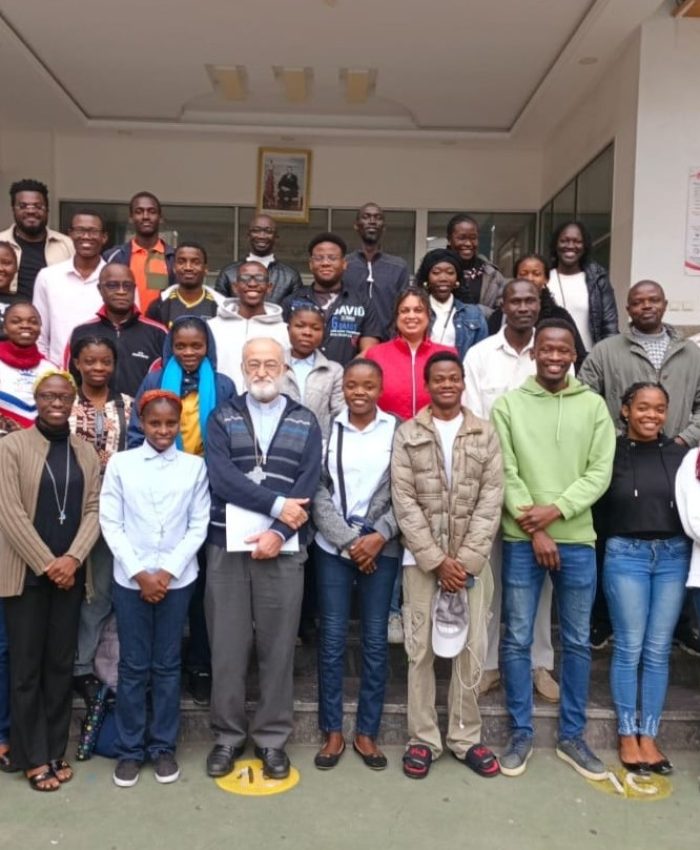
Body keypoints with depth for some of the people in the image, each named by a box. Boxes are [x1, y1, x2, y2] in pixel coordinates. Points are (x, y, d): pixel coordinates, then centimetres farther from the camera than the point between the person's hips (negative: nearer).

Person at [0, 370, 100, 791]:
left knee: (62, 664, 10)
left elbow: (93, 509, 3)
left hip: (71, 573, 4)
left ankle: (56, 751, 22)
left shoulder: (86, 451, 8)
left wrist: (72, 559, -11)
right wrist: (47, 564, -13)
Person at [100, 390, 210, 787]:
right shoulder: (120, 463, 0)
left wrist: (168, 571, -8)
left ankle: (164, 747, 21)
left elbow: (199, 526, 0)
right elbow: (110, 523, -2)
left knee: (167, 665, 9)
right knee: (133, 665, 7)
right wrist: (139, 572, -9)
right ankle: (130, 749, 20)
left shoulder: (195, 466, 1)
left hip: (178, 579, 0)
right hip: (130, 579, 0)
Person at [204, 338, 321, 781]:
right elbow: (221, 477, -9)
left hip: (283, 550, 0)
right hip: (227, 547, 0)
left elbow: (309, 484, -4)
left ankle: (272, 738, 21)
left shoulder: (305, 421, 7)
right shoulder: (222, 418, 6)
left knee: (278, 646, 6)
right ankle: (228, 735, 22)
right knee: (227, 646, 6)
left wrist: (279, 531, -16)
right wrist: (277, 503, -16)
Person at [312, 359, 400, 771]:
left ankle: (367, 732, 20)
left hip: (382, 547, 0)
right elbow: (318, 493, -2)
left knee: (375, 641, 6)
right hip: (333, 547, 0)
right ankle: (333, 732, 19)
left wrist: (379, 536, -13)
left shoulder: (397, 429, 1)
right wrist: (349, 541, -9)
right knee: (332, 640, 5)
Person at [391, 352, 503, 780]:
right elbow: (404, 502, -5)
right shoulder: (408, 434, 1)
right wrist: (437, 560, -11)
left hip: (471, 559, 1)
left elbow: (491, 499, -2)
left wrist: (466, 559, -10)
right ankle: (423, 739, 17)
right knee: (421, 648, 4)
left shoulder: (485, 433, 4)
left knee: (471, 648, 6)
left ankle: (466, 737, 21)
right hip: (422, 558, -1)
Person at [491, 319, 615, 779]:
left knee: (578, 641, 10)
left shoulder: (594, 406, 4)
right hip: (522, 539, -1)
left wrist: (555, 510, -14)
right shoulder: (509, 404, 0)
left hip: (577, 539, 2)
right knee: (518, 640, 5)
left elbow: (600, 473, -1)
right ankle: (521, 734, 21)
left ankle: (572, 736, 25)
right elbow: (505, 473, -5)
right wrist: (534, 530, -11)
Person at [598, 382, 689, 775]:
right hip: (626, 554, -3)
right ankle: (627, 734, 19)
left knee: (659, 650, 9)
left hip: (673, 555, 3)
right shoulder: (611, 453, -4)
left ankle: (649, 735, 20)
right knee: (629, 647, 5)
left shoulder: (681, 454, 4)